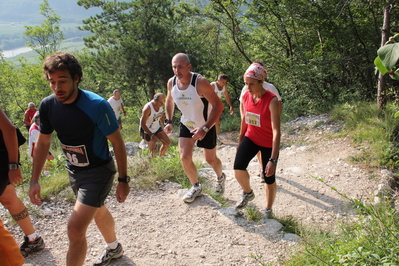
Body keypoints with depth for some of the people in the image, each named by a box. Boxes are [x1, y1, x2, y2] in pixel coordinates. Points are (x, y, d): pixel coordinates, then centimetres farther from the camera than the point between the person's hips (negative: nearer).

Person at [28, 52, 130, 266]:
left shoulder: (97, 106, -28)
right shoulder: (47, 105, -10)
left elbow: (117, 143, -18)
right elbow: (43, 142, 3)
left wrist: (123, 180, -16)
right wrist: (34, 180, 0)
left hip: (98, 171, -6)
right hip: (74, 171, 7)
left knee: (76, 228, -14)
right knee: (98, 211, 28)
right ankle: (114, 248, 55)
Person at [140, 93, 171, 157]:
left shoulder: (160, 105, -9)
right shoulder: (148, 108, -31)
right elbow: (142, 124, -26)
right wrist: (151, 135, -27)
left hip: (157, 128, 7)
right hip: (147, 130, -7)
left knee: (167, 142, -1)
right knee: (153, 149, -1)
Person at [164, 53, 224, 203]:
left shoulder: (200, 82, -30)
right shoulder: (171, 83, -12)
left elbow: (218, 105, -30)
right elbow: (169, 101, 10)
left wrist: (205, 128, -36)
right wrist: (169, 121, 1)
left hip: (206, 126, -4)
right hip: (186, 124, 4)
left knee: (210, 159, 10)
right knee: (185, 158, -7)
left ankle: (220, 177, 45)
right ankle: (196, 187, 19)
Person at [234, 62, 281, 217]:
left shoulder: (271, 101, -27)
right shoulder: (246, 96, -8)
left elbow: (276, 131, -31)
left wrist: (273, 160, -35)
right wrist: (240, 140, 16)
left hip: (268, 143, -4)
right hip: (251, 138, 4)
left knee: (269, 179, 6)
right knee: (238, 167, -16)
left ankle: (268, 210, 30)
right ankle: (248, 193, 15)